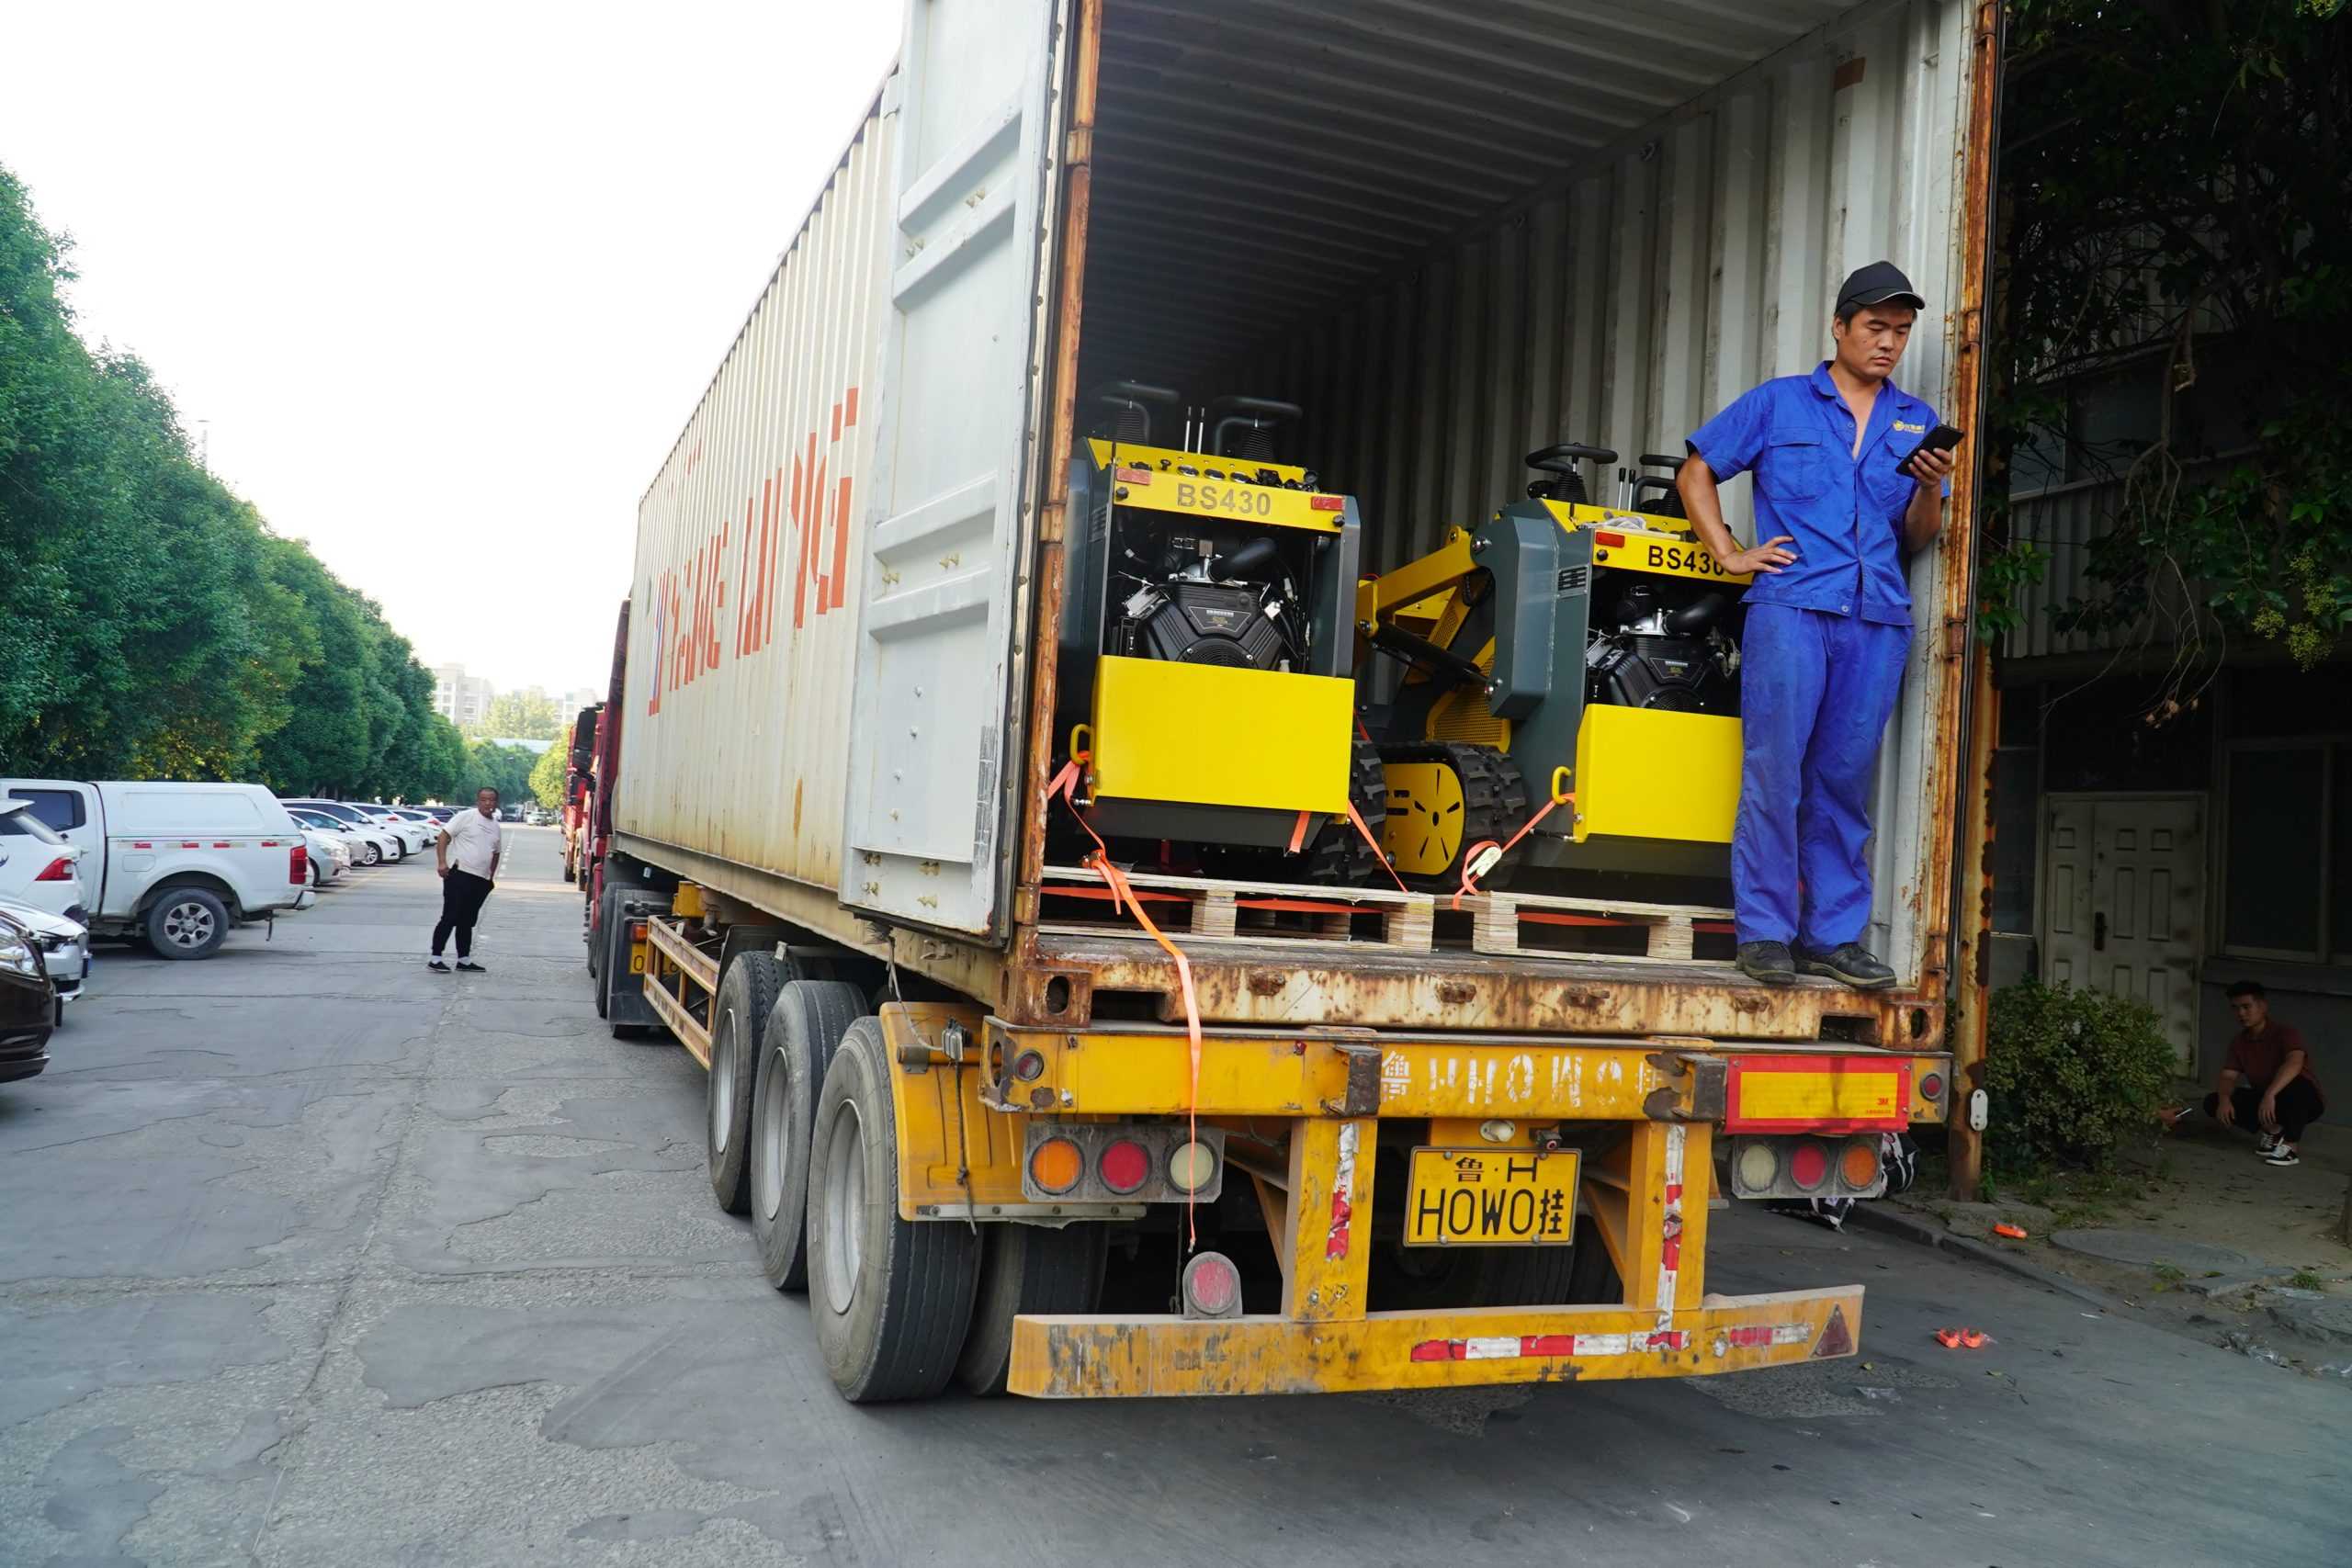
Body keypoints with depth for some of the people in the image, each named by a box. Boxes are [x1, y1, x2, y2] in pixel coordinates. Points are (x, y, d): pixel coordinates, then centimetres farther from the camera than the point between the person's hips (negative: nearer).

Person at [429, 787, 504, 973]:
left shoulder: (495, 826, 15)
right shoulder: (465, 817, -5)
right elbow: (444, 836, -9)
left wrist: (491, 877, 19)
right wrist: (442, 862, -19)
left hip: (481, 881, 7)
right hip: (459, 875, -7)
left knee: (467, 922, 13)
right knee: (450, 918, -6)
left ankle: (464, 959, 19)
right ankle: (435, 958, -1)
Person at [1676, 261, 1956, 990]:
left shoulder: (1917, 422, 20)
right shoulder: (1778, 403, 11)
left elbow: (1917, 540, 16)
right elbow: (1696, 472, 11)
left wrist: (1931, 490, -5)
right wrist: (1731, 553, 1)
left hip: (1877, 618, 3)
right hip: (1792, 606, -3)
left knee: (1845, 779, 5)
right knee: (1775, 770, -7)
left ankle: (1835, 934, 11)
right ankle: (1764, 931, -1)